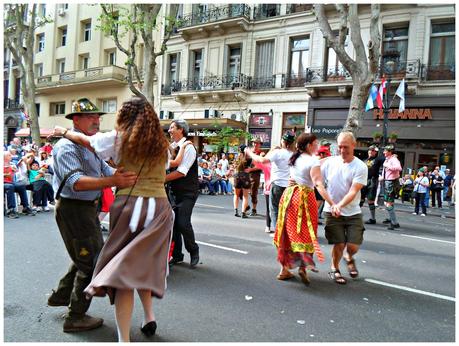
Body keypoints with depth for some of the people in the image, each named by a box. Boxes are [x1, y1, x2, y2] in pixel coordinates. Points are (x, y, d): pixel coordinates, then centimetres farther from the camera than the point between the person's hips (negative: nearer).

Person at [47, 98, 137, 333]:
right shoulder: (67, 146, -18)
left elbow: (107, 171, 8)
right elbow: (75, 181, -33)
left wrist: (126, 178, -10)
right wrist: (111, 182, -46)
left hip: (88, 208, 10)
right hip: (73, 209, -9)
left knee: (86, 257, 24)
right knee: (91, 262, 0)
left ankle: (61, 295, 42)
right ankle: (75, 317, 17)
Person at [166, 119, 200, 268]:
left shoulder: (188, 148, -14)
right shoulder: (172, 147, 10)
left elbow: (181, 172, -21)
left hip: (188, 192, -7)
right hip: (175, 191, 7)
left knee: (183, 223, -13)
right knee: (173, 222, 8)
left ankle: (194, 252, 12)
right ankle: (177, 255, 23)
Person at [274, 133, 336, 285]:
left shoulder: (294, 158, 10)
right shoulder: (313, 161, -10)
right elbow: (319, 185, -20)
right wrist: (332, 204, -25)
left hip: (288, 194, 6)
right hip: (304, 197, -6)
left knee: (288, 232, 12)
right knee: (305, 233, 5)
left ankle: (284, 269, 18)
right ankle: (303, 267, -3)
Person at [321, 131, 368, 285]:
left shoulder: (361, 167, -9)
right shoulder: (330, 162, -2)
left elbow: (353, 192, -19)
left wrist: (339, 205, -34)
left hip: (353, 213, 0)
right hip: (332, 212, 0)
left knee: (353, 246, -2)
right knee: (339, 244, -2)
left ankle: (349, 258, 36)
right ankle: (334, 269, 29)